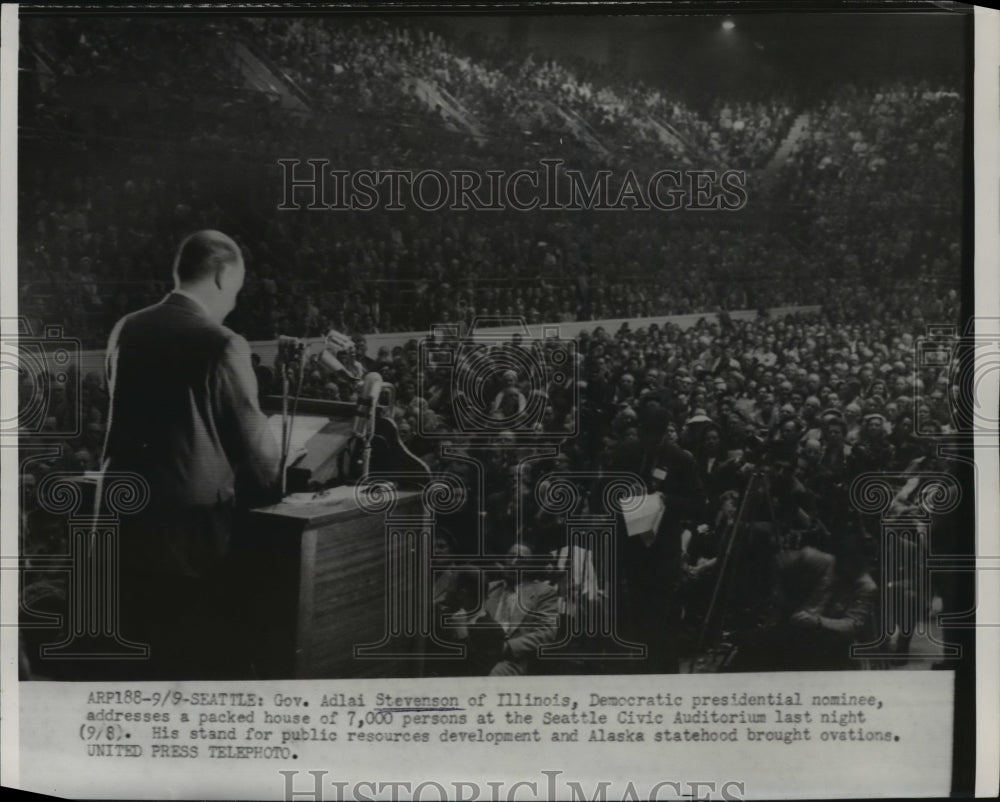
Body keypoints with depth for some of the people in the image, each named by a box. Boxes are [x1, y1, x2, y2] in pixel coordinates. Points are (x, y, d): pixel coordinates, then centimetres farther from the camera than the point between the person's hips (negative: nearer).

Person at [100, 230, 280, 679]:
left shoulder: (126, 331, 5)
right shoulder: (221, 345, -14)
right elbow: (251, 438, -7)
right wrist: (273, 484, 13)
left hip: (124, 517, 6)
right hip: (188, 528, -6)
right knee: (200, 665, 7)